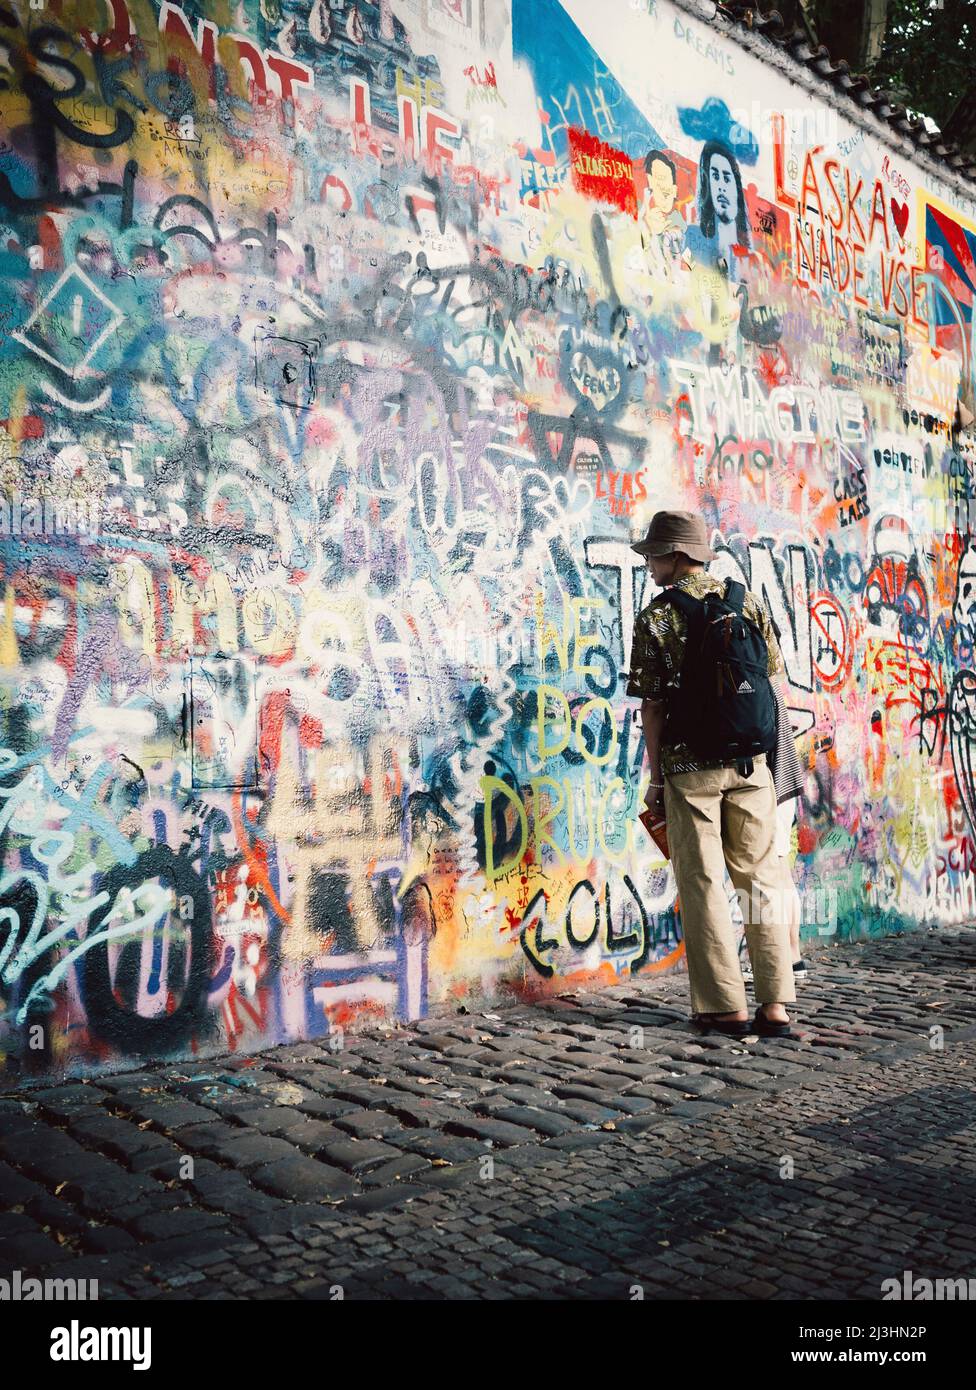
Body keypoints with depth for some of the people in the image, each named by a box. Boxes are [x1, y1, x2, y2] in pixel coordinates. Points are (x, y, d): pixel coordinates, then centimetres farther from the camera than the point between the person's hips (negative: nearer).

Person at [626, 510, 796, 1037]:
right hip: (749, 763, 4)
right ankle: (775, 1005, 10)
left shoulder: (654, 618, -5)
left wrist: (655, 777, 1)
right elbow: (772, 678, 9)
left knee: (704, 885, 5)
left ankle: (726, 1008, 8)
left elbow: (652, 706, -7)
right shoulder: (746, 601, 6)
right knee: (760, 878, 10)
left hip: (690, 767, -3)